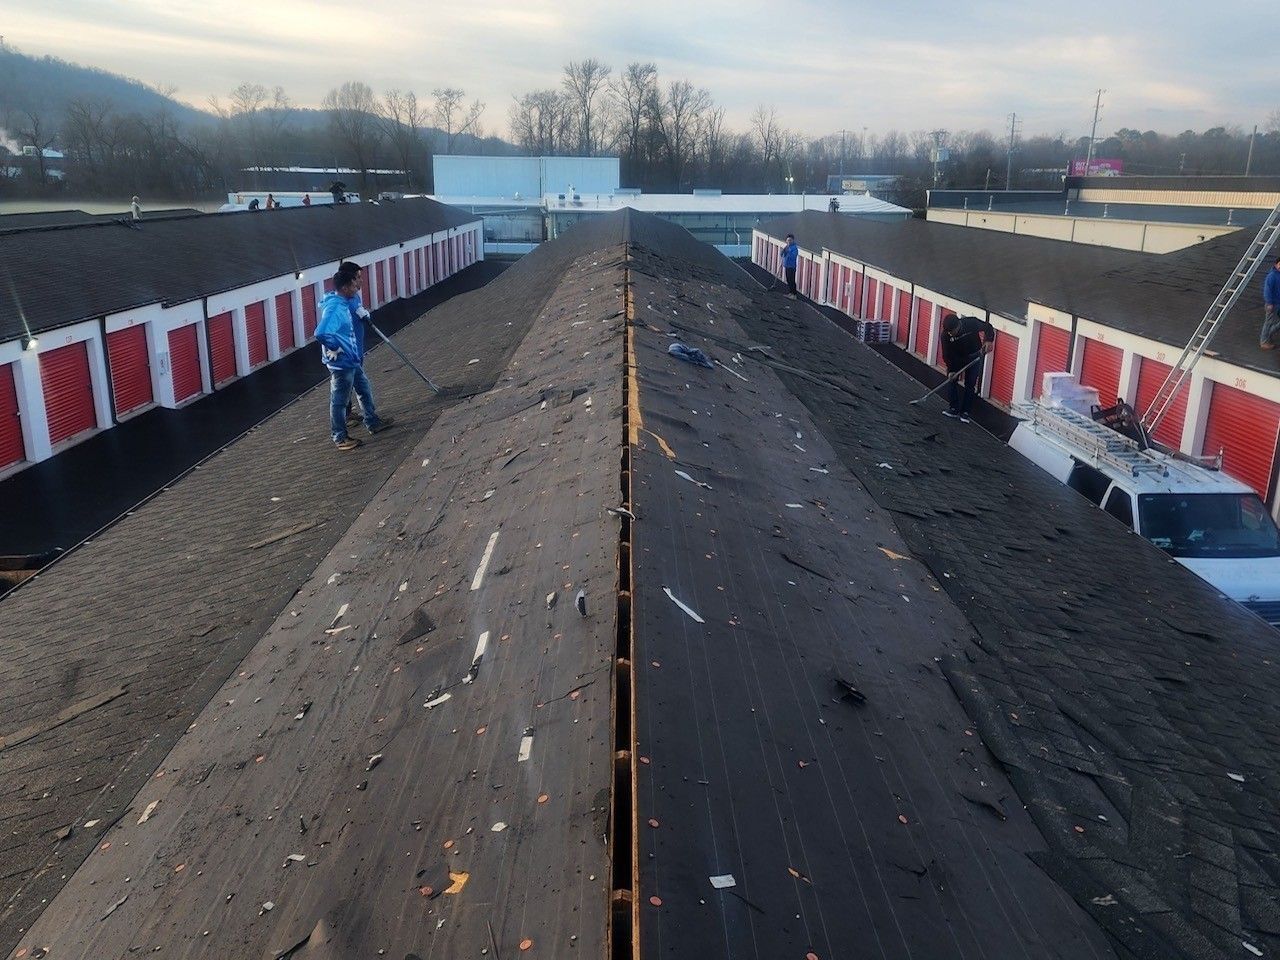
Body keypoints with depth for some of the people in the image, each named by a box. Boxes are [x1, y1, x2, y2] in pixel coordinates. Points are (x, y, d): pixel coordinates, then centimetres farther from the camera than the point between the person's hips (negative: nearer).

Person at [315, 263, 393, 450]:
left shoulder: (346, 301, 2)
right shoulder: (334, 308, -28)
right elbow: (321, 333, -40)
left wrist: (361, 312, 8)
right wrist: (335, 348, -25)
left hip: (353, 359, 10)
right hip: (341, 363, -10)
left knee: (365, 390, 25)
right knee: (339, 401, 5)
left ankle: (373, 422, 42)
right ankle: (340, 438, 18)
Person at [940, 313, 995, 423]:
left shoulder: (972, 323, -29)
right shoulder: (946, 335, -25)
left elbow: (988, 328, -12)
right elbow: (947, 355, -18)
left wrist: (988, 340, -27)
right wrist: (951, 370, -22)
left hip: (974, 357, -1)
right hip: (956, 358, 2)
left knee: (970, 385, -3)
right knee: (951, 380, -3)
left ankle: (965, 411, 3)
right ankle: (954, 408, 9)